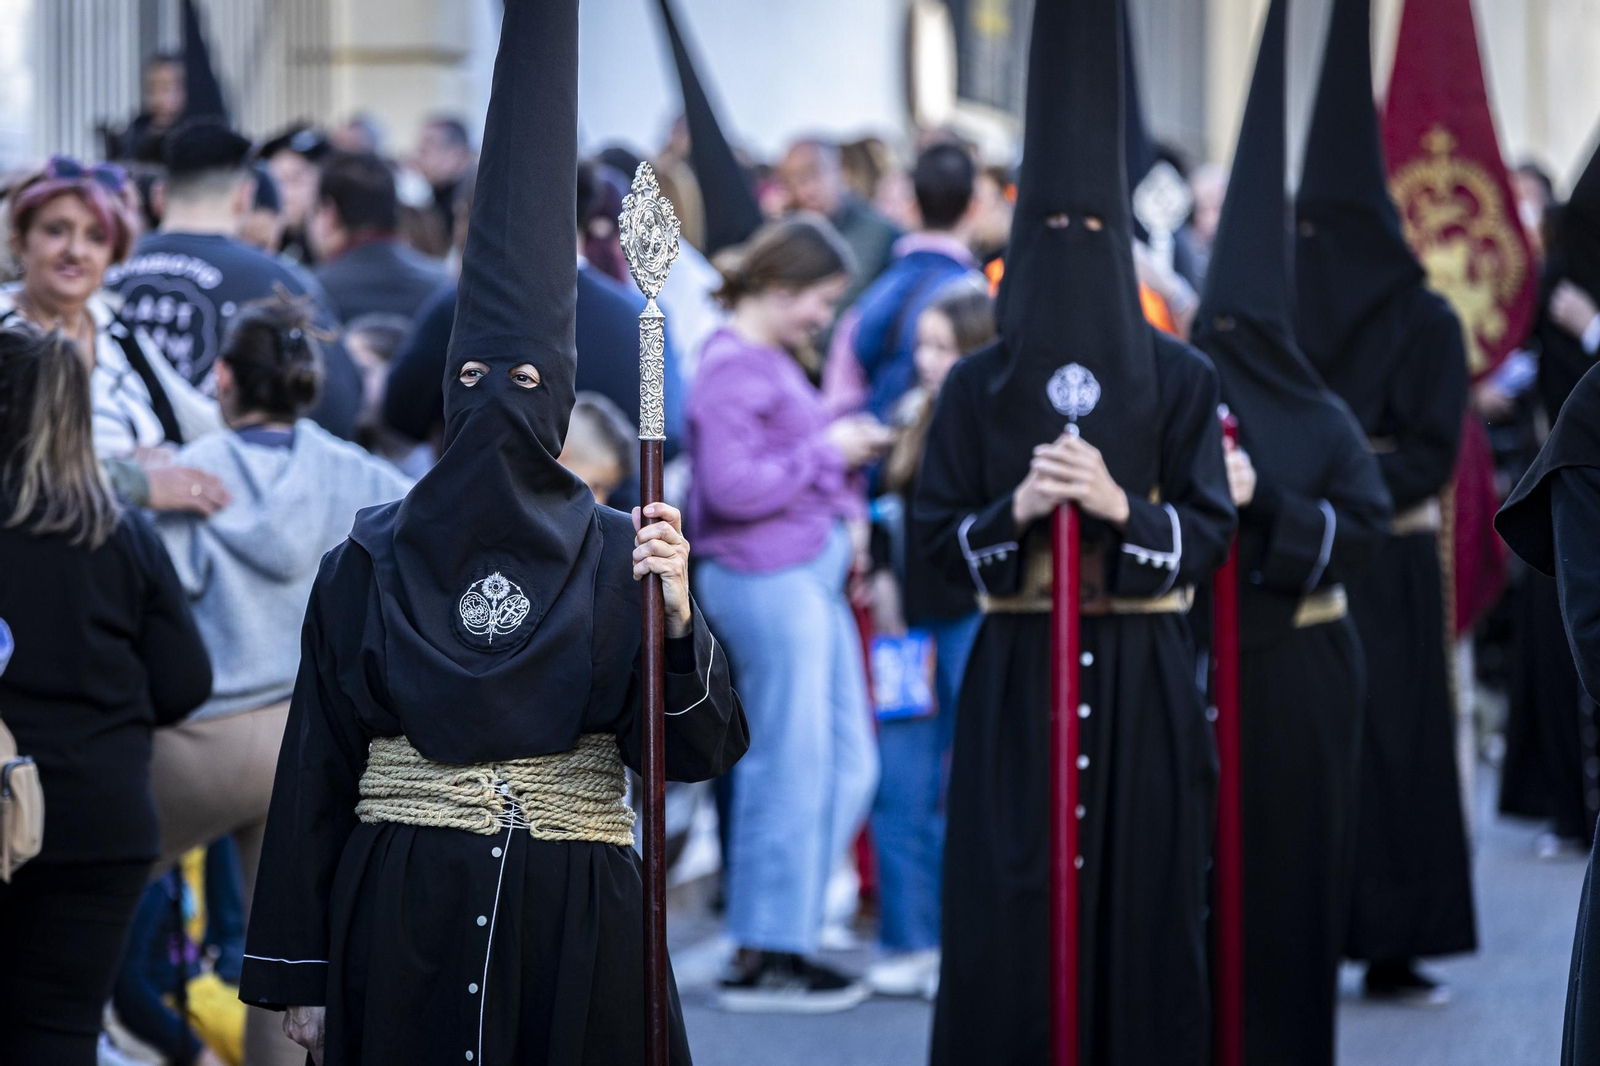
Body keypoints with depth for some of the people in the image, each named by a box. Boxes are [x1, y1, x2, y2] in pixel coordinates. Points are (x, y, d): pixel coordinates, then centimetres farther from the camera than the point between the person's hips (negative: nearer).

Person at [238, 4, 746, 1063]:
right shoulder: (372, 560, 5)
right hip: (404, 921, 0)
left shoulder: (613, 555, 4)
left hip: (576, 919, 0)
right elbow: (319, 764, 5)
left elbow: (698, 747, -3)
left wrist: (677, 619, -21)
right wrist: (301, 969, 2)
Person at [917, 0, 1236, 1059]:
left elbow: (1212, 533, -2)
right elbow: (938, 536, 2)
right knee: (1009, 920, -4)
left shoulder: (1180, 380, 3)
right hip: (1016, 683, 0)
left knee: (1141, 901, -1)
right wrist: (1015, 512, -16)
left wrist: (1119, 505, -18)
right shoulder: (976, 387, 5)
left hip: (1144, 687, 0)